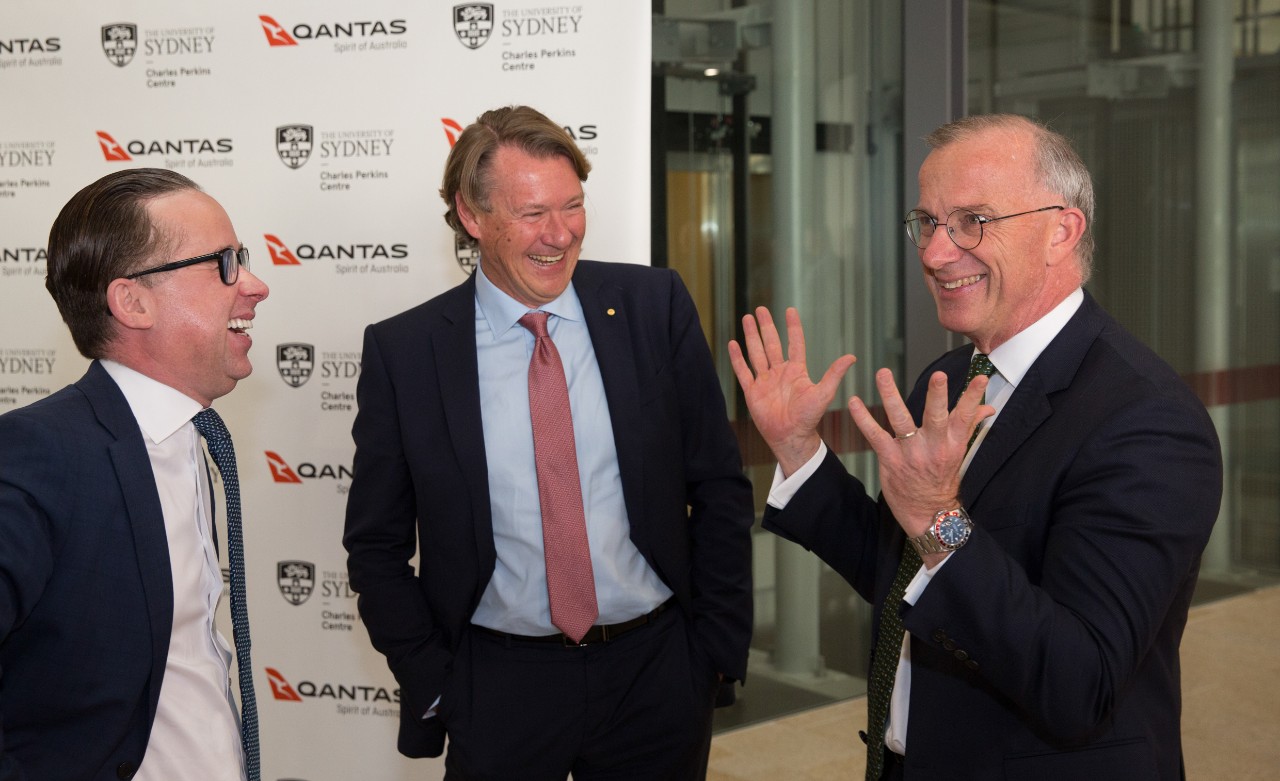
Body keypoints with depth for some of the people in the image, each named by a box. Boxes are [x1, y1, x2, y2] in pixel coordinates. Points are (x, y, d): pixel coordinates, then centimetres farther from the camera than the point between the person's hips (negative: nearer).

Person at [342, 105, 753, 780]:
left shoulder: (654, 306, -5)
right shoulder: (402, 352, -7)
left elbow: (719, 490, 0)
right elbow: (377, 545, 1)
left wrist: (718, 649, -1)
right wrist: (433, 688, -2)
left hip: (657, 677, 1)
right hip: (497, 692, -1)